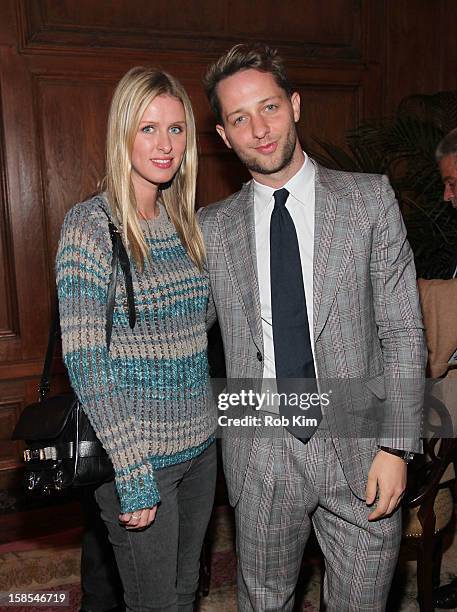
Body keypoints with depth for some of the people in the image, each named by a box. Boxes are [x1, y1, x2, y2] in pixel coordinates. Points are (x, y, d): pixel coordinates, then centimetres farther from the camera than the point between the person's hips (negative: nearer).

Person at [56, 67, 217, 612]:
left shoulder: (184, 222, 5)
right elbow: (84, 358, -18)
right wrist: (133, 472, -18)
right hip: (137, 455, -6)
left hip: (200, 444, 6)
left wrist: (210, 426, 9)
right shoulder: (91, 225, -14)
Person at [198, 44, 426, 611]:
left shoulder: (369, 198, -2)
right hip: (260, 454, 1)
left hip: (358, 448, -1)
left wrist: (396, 444, -8)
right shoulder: (213, 226, 2)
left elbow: (403, 331, -3)